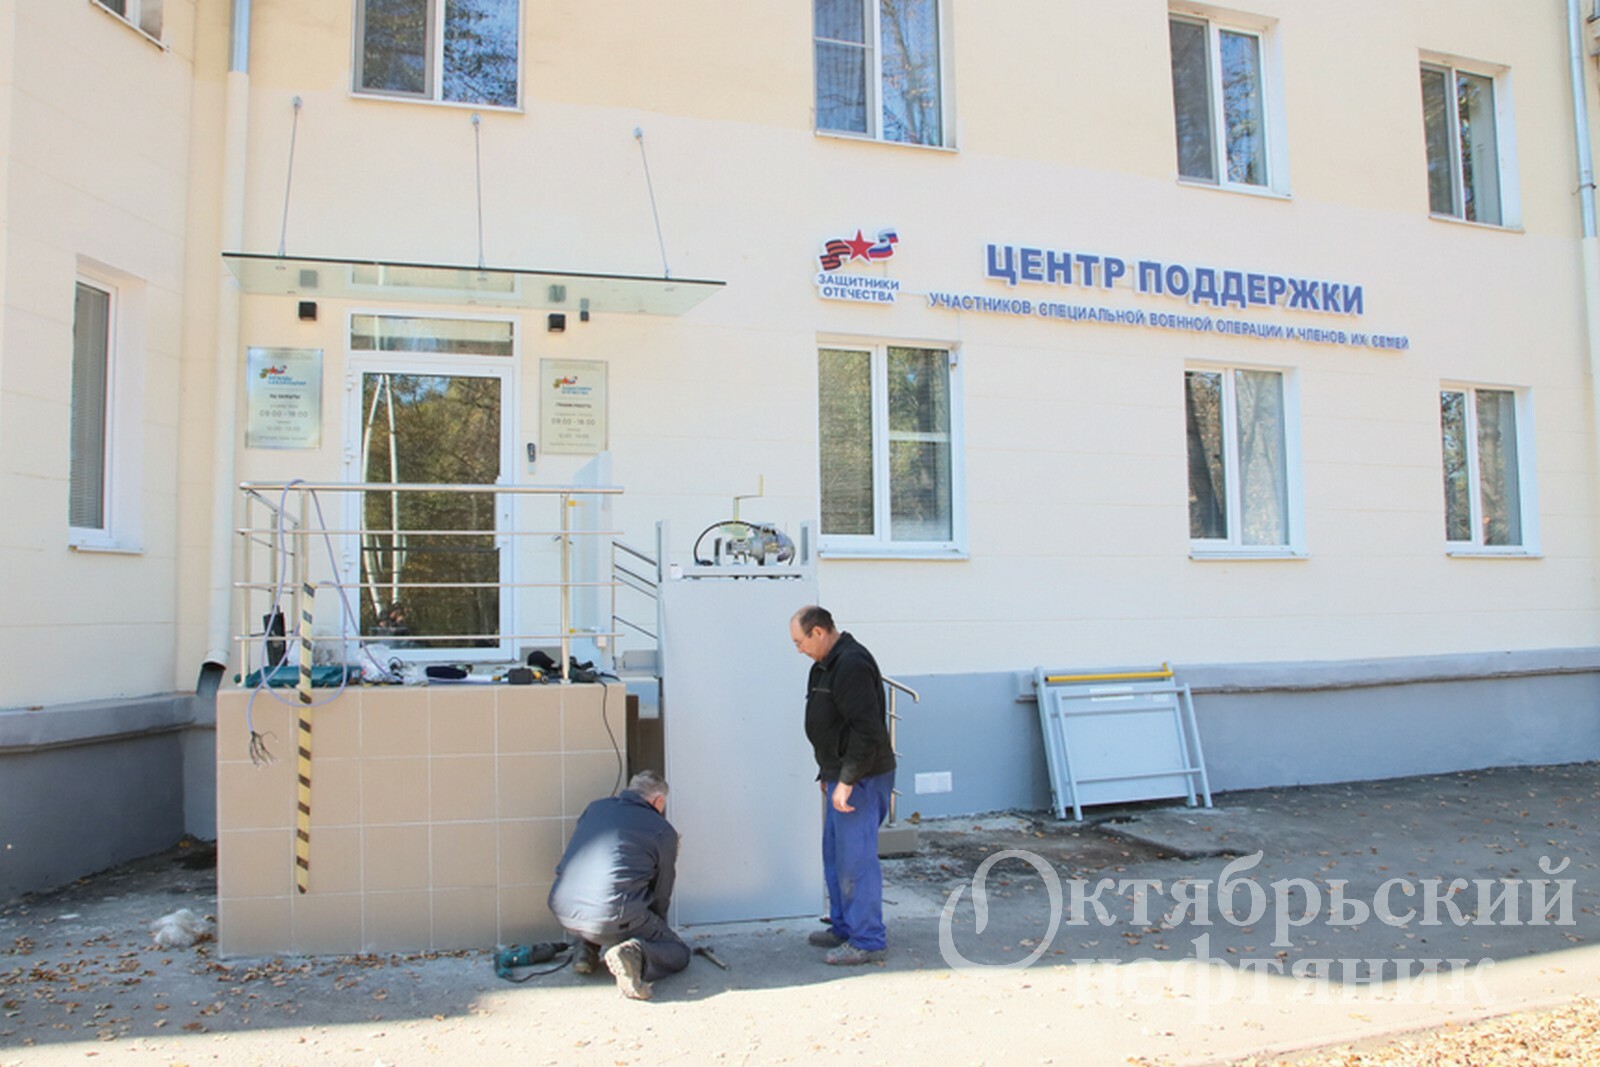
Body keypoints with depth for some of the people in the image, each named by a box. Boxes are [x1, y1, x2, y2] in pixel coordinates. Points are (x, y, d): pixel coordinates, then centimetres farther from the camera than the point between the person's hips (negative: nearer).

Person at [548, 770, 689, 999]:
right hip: (612, 918, -5)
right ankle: (635, 954, -16)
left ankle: (586, 948, 18)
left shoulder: (596, 807, 17)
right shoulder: (663, 832, 4)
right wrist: (655, 931, 33)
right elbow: (661, 894, 12)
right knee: (679, 954, 13)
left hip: (563, 911, 6)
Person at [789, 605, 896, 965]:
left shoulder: (852, 665, -20)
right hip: (841, 777, 11)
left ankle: (867, 940, 5)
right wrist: (828, 773, 22)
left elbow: (867, 730, -26)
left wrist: (847, 780, -24)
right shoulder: (827, 665, 15)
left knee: (856, 859, -5)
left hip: (861, 780, -11)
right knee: (835, 856, 18)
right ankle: (843, 927, 30)